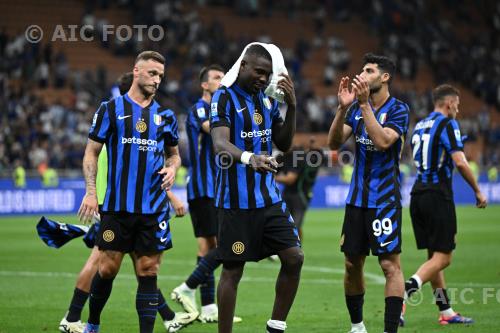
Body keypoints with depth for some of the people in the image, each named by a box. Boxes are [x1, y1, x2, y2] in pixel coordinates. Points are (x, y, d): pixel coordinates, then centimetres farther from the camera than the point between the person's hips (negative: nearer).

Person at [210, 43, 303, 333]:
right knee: (233, 271, -2)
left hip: (269, 197, 7)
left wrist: (291, 106, 0)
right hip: (236, 201, -7)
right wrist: (248, 158, -45)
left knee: (294, 257, 2)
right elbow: (220, 145, -25)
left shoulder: (267, 100, 11)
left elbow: (284, 144, 15)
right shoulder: (225, 97, -11)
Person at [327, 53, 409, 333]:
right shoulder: (357, 107, 9)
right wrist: (343, 107, -14)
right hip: (357, 197, 6)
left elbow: (382, 141, -23)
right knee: (352, 264, 10)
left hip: (385, 198, -6)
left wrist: (365, 104, -24)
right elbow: (334, 142, -1)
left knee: (390, 265, -9)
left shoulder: (398, 110, -7)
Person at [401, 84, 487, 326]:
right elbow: (460, 162, -16)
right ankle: (402, 294, -24)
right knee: (442, 258, -6)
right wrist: (478, 191, -6)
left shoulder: (419, 126, 16)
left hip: (418, 195, 8)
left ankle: (446, 312, 16)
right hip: (438, 195, -8)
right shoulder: (447, 124, -8)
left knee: (434, 255, 13)